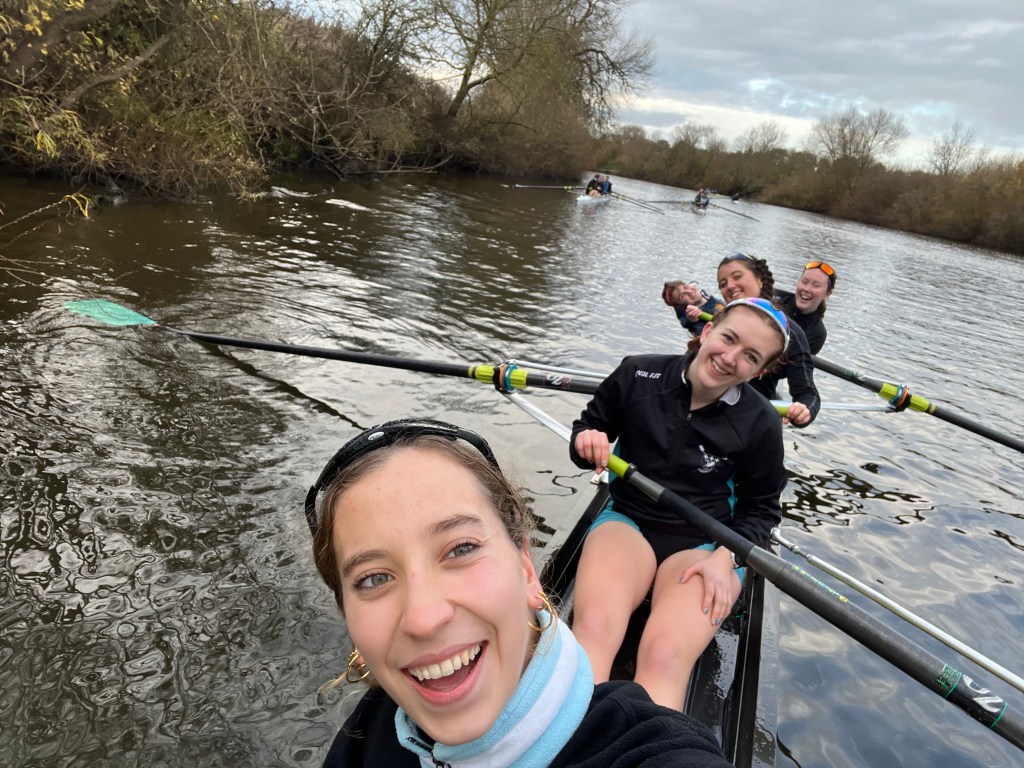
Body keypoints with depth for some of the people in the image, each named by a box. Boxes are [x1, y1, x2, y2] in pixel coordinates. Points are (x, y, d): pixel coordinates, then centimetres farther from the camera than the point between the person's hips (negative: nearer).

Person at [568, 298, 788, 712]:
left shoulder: (761, 423, -5)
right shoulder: (637, 374, -4)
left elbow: (760, 508, 6)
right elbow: (587, 427, 10)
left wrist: (725, 558, -11)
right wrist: (586, 442, -14)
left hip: (705, 543, 0)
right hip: (628, 522, 1)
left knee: (666, 655, -32)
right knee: (593, 629, -32)